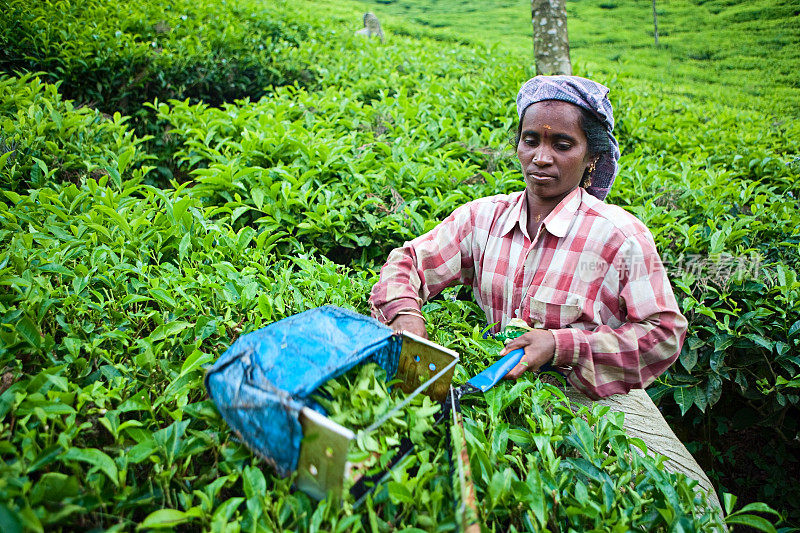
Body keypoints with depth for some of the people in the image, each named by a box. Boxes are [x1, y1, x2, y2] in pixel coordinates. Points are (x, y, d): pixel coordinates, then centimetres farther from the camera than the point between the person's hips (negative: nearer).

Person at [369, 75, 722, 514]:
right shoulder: (482, 218, 0)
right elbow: (409, 261, 5)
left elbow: (664, 335, -9)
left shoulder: (620, 235, -11)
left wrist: (561, 344, -21)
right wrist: (405, 316, -18)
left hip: (599, 399, -2)